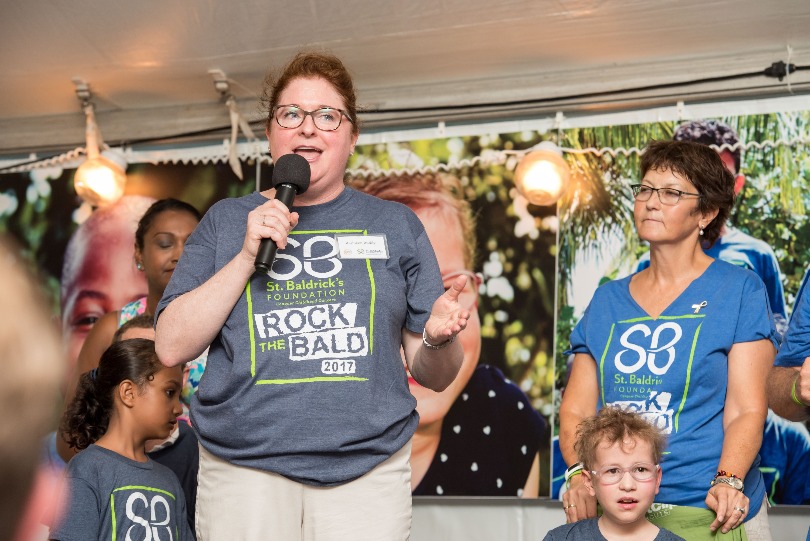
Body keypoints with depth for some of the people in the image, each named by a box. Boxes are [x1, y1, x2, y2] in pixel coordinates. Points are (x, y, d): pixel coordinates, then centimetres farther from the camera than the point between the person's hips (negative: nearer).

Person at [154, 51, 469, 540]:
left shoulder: (396, 225, 9)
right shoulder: (226, 221, 9)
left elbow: (433, 375, 9)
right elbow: (172, 347, 0)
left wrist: (439, 339, -14)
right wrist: (247, 256, -9)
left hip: (367, 473, 1)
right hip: (247, 471, 0)